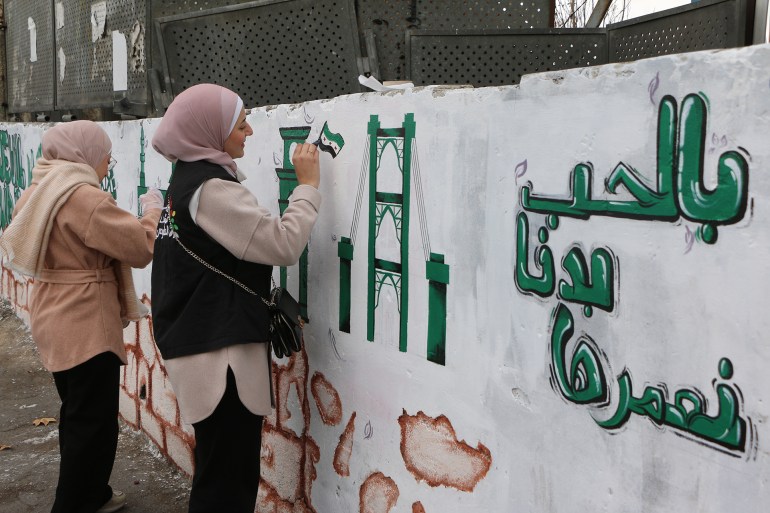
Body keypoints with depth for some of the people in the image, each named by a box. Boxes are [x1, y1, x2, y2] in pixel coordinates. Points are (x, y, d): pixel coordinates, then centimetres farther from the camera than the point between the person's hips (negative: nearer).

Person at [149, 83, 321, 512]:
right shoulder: (211, 187, -17)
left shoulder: (189, 179, 16)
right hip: (221, 351, -11)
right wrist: (308, 184, -10)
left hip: (201, 340, 11)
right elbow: (284, 245, -21)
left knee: (223, 473, 19)